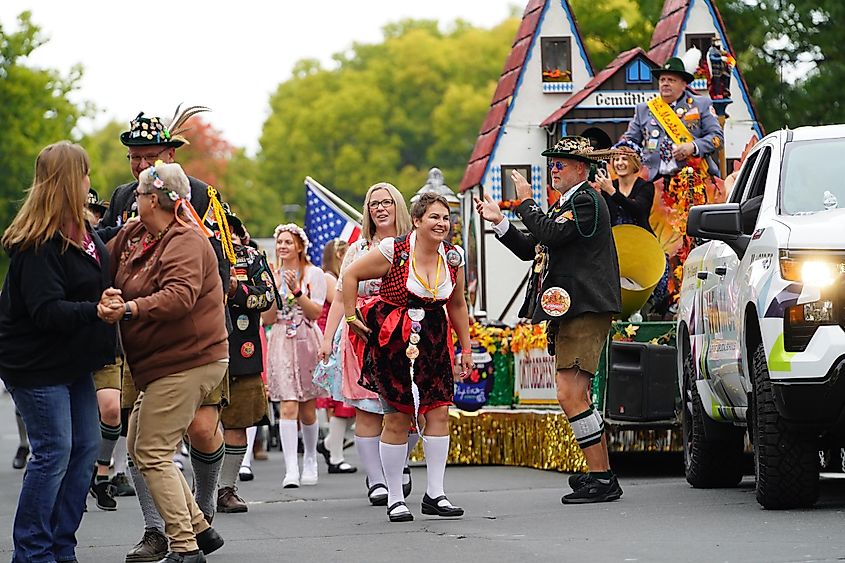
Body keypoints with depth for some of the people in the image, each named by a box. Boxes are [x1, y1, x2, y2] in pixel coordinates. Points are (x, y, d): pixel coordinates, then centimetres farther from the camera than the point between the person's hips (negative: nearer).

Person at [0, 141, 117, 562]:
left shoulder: (82, 231, 8)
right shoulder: (38, 243, -22)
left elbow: (100, 276, 28)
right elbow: (47, 310, -29)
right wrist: (95, 309, -40)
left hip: (73, 361, 10)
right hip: (36, 363, -10)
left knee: (85, 447, 9)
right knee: (53, 452, -8)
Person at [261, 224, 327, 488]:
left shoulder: (314, 274, 2)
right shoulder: (271, 276, 9)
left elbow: (316, 312, -6)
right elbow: (267, 319, 6)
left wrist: (297, 291, -17)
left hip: (307, 342, -1)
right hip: (281, 344, 1)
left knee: (307, 411, 7)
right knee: (288, 407, -13)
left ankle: (310, 460, 30)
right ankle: (291, 470, -19)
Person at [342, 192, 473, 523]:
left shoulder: (453, 257, 3)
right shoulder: (394, 252, -12)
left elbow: (457, 305, 15)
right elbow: (351, 275, -2)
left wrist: (466, 349, 17)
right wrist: (351, 316, -4)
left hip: (433, 340, 4)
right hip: (393, 342, -4)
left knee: (439, 412, -4)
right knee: (397, 418, -2)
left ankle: (435, 494, 3)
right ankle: (395, 499, 6)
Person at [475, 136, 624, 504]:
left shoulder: (586, 201, -10)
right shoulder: (564, 206, 22)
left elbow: (549, 236, -22)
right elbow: (531, 250, 24)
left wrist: (526, 202, -9)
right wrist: (498, 221, 15)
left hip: (585, 311, -11)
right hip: (567, 312, 11)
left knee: (571, 396, -16)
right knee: (577, 396, 15)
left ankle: (602, 480, -14)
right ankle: (600, 473, 22)